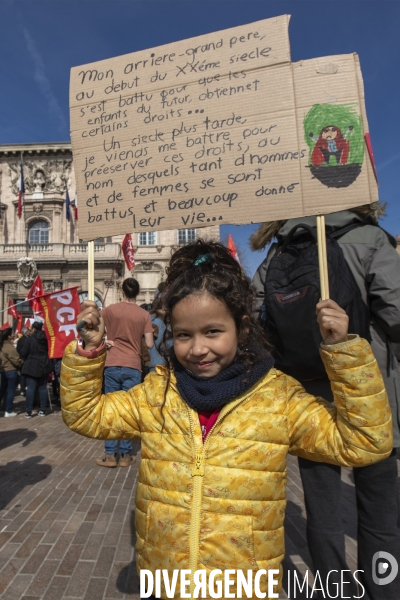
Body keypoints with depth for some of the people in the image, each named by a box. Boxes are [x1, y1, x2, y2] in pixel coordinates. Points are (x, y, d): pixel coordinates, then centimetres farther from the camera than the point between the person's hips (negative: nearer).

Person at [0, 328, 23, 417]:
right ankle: (9, 411, 6)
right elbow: (16, 360, -16)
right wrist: (22, 364, 1)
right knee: (11, 391, 1)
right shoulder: (10, 347, -19)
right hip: (11, 371, -8)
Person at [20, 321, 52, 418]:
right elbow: (49, 350, 10)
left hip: (31, 366, -4)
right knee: (43, 387, 9)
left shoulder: (30, 338, -12)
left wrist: (27, 359, 11)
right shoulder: (46, 338, 1)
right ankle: (42, 410, 12)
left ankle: (29, 412, -1)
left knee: (30, 388, -1)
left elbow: (23, 353, -9)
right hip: (44, 365, 4)